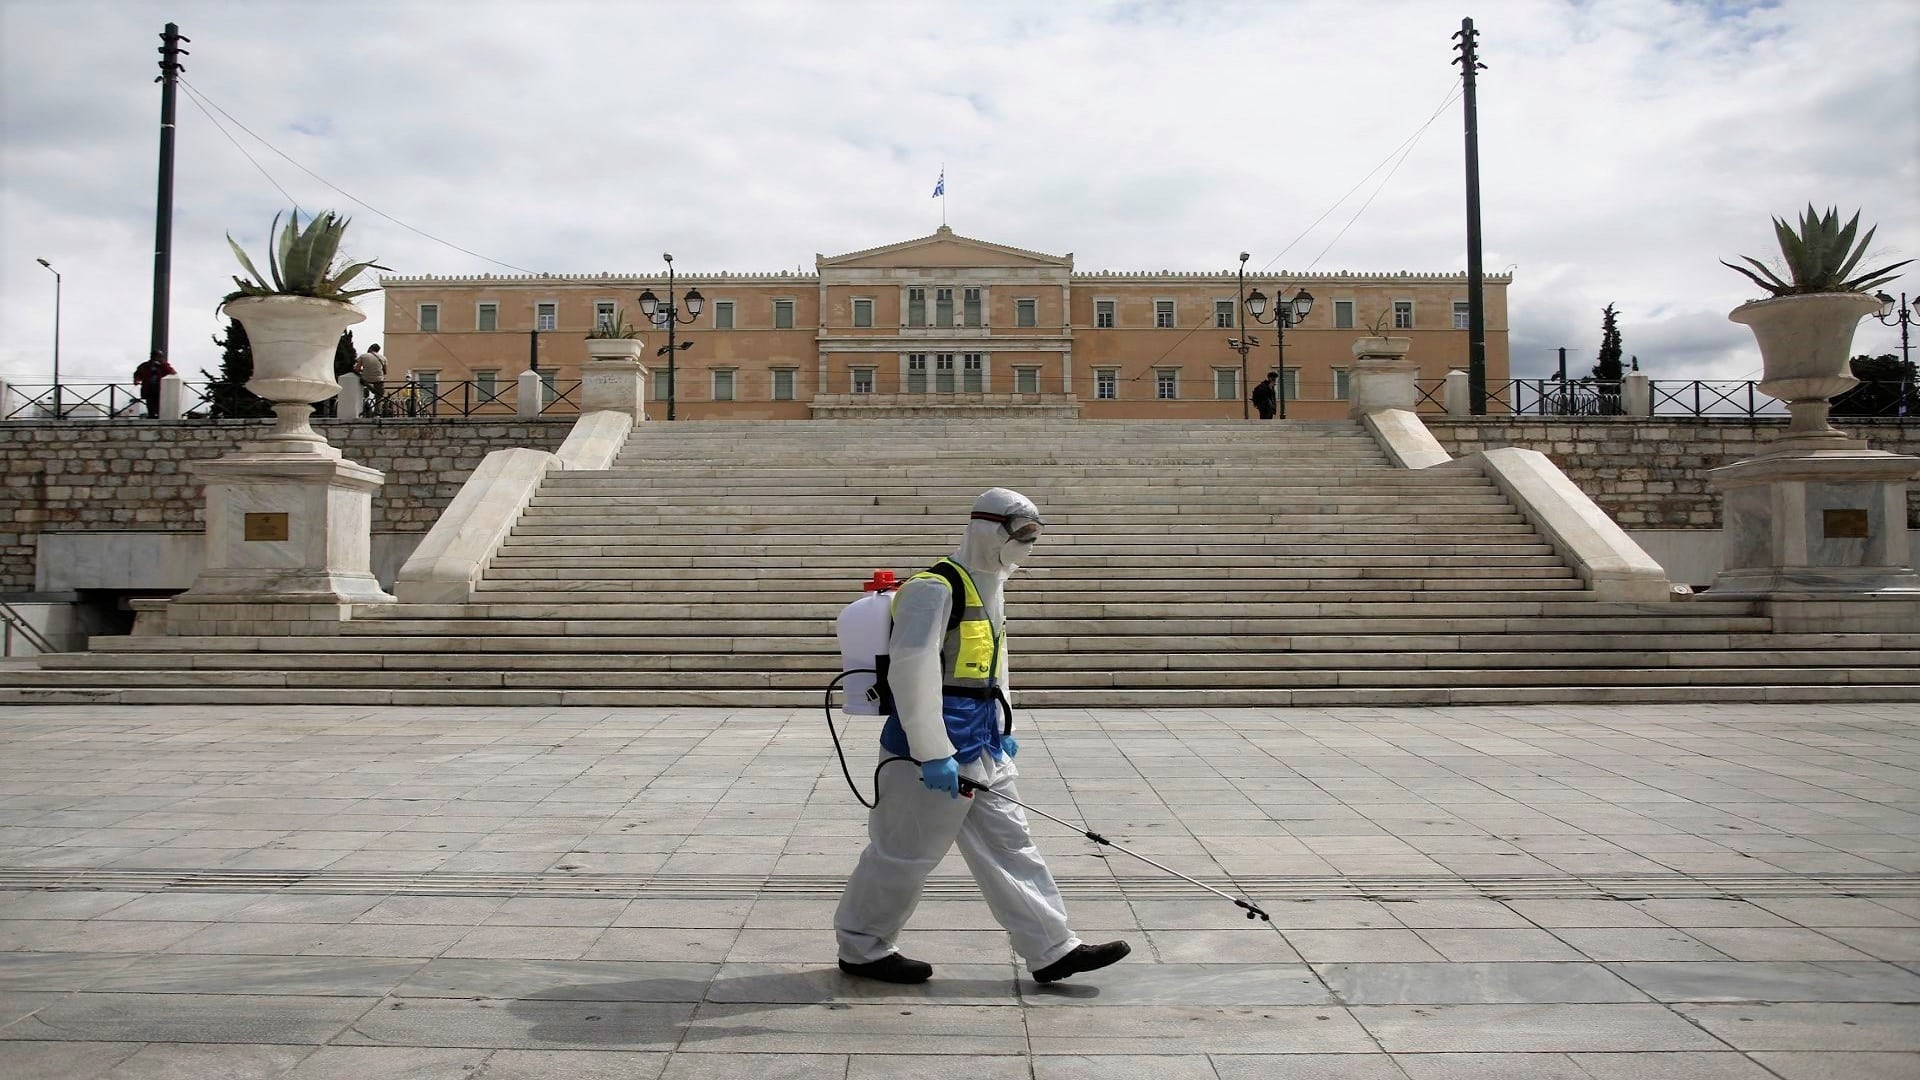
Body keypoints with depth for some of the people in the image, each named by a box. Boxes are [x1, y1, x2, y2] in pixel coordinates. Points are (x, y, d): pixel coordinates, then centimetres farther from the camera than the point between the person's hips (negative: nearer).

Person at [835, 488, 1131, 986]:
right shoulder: (935, 587, -17)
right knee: (905, 852, 3)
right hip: (937, 750, -10)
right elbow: (911, 670, -24)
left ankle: (1052, 949, 17)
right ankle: (861, 948, 20)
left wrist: (1001, 730, 23)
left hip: (981, 746, 10)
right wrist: (932, 753, -24)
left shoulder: (990, 588, 15)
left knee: (1009, 844, 11)